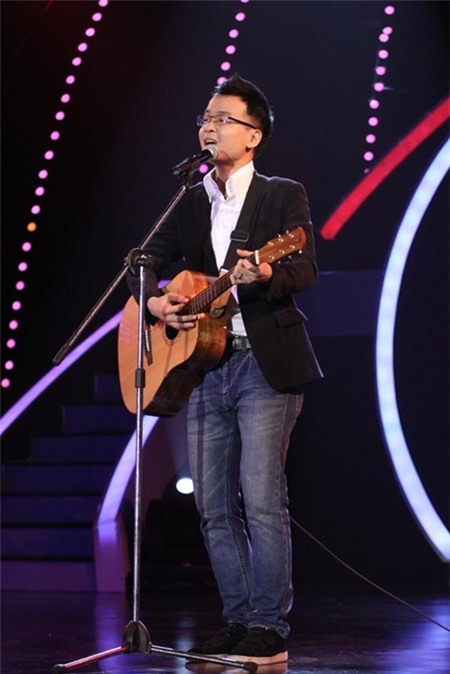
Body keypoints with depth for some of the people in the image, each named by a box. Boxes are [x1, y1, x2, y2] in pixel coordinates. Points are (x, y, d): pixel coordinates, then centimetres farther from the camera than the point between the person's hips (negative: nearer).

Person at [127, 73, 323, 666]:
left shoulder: (283, 196, 1)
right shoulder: (191, 204, 17)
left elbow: (306, 271, -11)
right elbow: (149, 263, 21)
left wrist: (266, 274, -32)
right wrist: (155, 301, 0)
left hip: (265, 364, -6)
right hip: (205, 365, 6)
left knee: (261, 499, -11)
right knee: (215, 505, 5)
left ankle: (270, 631, -7)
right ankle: (239, 623, 13)